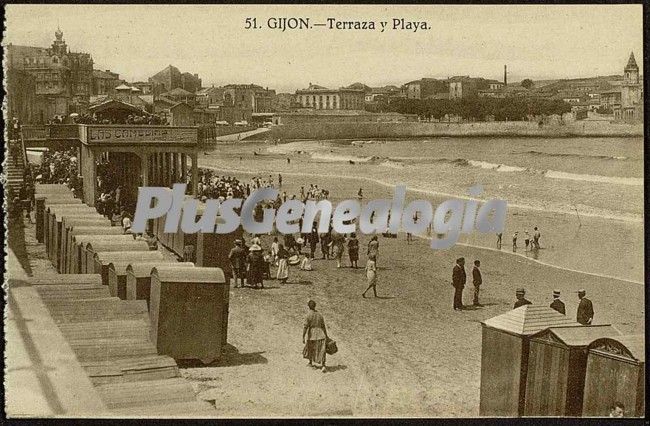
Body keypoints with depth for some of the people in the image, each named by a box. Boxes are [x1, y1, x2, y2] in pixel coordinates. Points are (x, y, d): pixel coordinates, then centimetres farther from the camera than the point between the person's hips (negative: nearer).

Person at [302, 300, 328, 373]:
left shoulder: (308, 315, -10)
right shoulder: (319, 315, 4)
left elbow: (305, 327, -15)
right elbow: (323, 326, 8)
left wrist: (303, 337, -12)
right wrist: (326, 336, 16)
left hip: (311, 335, -2)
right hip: (320, 334, 2)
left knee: (310, 348, 24)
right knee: (321, 351, -2)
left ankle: (311, 363, 42)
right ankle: (323, 366, -20)